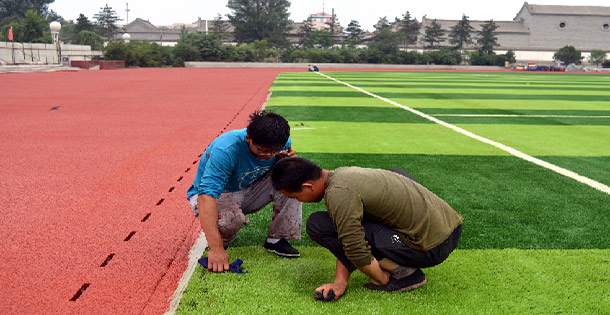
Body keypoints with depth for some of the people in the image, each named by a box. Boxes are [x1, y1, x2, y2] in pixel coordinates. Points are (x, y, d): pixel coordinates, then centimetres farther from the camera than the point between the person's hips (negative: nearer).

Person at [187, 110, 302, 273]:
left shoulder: (281, 144, -17)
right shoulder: (226, 149, -35)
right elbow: (207, 195, -43)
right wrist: (216, 249, -49)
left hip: (249, 190, 5)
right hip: (217, 194, -5)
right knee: (230, 219, -39)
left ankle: (276, 239, -6)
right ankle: (220, 241, -2)